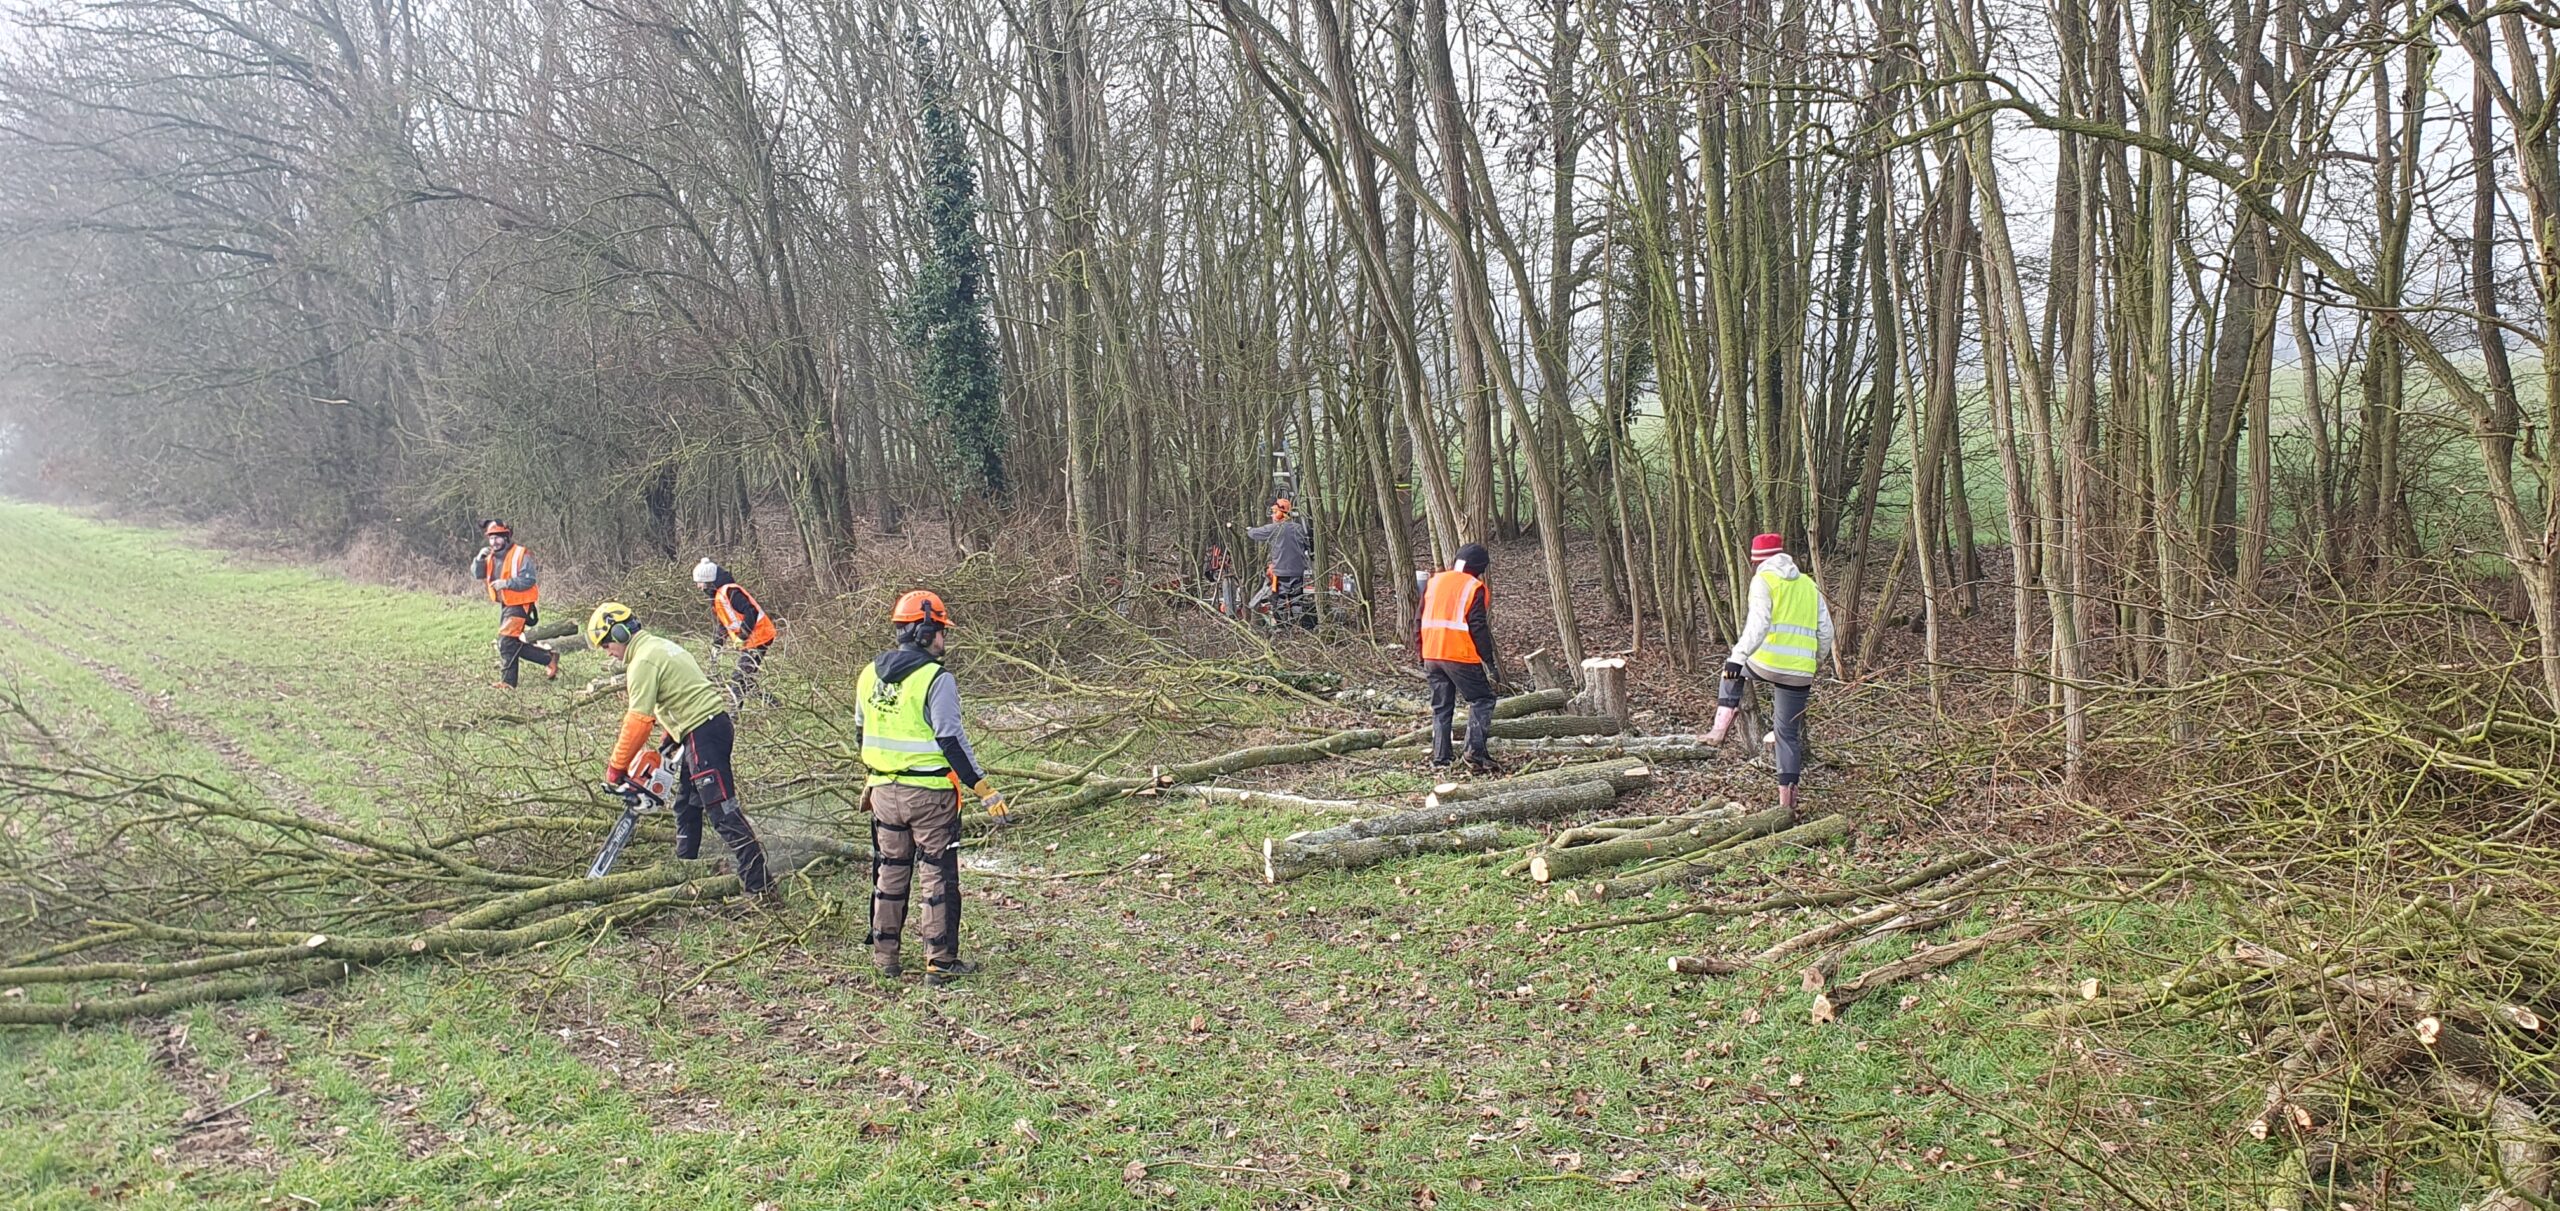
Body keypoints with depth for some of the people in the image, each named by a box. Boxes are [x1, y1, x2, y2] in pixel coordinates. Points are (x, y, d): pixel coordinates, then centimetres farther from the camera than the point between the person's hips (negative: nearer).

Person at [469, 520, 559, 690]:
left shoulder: (520, 555, -14)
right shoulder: (491, 556, 10)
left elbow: (529, 580, -20)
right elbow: (478, 576, 5)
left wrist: (506, 583, -28)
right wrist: (479, 559, -12)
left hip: (519, 605, -9)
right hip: (504, 605, 9)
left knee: (506, 641, -14)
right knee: (513, 644, 12)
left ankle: (508, 682, -6)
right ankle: (549, 658, 22)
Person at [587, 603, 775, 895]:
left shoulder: (643, 661, -12)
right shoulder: (659, 645, 19)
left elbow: (638, 720, -16)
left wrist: (616, 767, -8)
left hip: (703, 733, -10)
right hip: (712, 723, 10)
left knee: (721, 810, -13)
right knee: (687, 805, 22)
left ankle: (758, 881, -16)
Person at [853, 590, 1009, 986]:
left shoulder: (869, 674, 6)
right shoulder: (936, 679, -16)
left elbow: (863, 733, 15)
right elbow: (951, 741, -18)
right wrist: (985, 790, -14)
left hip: (884, 790, 6)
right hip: (929, 793, -6)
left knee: (890, 871, 18)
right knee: (938, 875, 4)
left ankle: (884, 956, 25)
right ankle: (941, 963, 7)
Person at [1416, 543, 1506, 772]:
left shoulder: (1434, 582, 12)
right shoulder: (1475, 588, -5)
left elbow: (1420, 621, 13)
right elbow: (1479, 628, -10)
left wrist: (1422, 654, 19)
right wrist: (1490, 662, -6)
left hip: (1432, 656, 5)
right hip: (1461, 657, -5)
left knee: (1441, 707, 13)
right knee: (1481, 700, 6)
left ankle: (1439, 758, 10)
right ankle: (1475, 751, -8)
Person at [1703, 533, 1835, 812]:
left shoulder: (1763, 580, -1)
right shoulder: (1809, 585, 16)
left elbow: (1758, 624, -16)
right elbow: (1825, 632, 16)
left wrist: (1738, 656, -20)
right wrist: (1815, 663, 29)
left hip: (1766, 663, -4)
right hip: (1799, 673, 4)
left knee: (1733, 671, 31)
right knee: (1790, 734, 13)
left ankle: (1721, 726, 16)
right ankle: (1787, 800, 12)